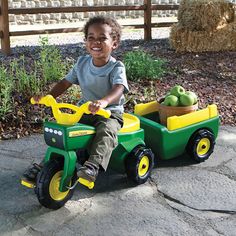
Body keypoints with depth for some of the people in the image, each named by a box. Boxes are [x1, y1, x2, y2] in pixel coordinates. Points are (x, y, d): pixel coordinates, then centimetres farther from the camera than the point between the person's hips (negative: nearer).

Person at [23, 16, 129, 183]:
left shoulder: (116, 67, -15)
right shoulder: (82, 63, 3)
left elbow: (119, 88, -33)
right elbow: (66, 82, 6)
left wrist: (103, 101, -55)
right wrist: (48, 96, -12)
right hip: (84, 112, 5)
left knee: (106, 131, -35)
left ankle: (93, 165, -45)